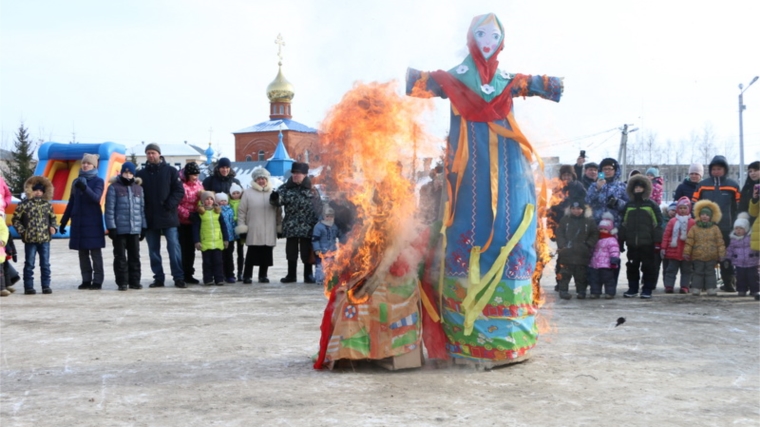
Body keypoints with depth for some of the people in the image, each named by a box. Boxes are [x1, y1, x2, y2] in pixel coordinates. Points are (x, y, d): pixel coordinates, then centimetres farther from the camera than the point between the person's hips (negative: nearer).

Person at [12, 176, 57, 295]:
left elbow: (53, 218, 16)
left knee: (45, 264, 6)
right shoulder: (24, 205, -2)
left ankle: (46, 286, 13)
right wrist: (22, 231, -7)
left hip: (45, 239, 3)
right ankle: (28, 287, 7)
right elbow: (16, 219, 2)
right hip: (30, 240, -3)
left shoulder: (47, 205, 6)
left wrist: (53, 227, -2)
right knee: (29, 264, 3)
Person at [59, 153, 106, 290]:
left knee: (95, 252, -3)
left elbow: (96, 198, -17)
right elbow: (71, 203, 17)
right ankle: (86, 280, 10)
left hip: (93, 221, -4)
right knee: (82, 253, 5)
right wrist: (64, 221, 16)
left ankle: (97, 281, -1)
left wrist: (85, 188, -34)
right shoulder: (76, 182, 13)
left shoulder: (98, 181, 0)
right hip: (78, 221, 4)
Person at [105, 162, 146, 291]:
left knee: (134, 256, 9)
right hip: (119, 229, -4)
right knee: (120, 257, 2)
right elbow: (109, 209, -6)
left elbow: (142, 209, 12)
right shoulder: (114, 187, -3)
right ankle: (122, 282, 6)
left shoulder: (138, 188, 11)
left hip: (135, 229, 4)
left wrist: (143, 227, 8)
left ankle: (135, 281, 16)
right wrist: (111, 227, -12)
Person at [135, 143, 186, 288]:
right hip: (150, 218, 3)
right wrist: (142, 210, -6)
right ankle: (158, 278, 13)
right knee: (153, 250, 7)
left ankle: (179, 278, -4)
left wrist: (170, 205, -14)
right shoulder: (141, 174, 9)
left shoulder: (170, 171, 3)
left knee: (174, 247, -6)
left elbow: (179, 191, -2)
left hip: (168, 217, -3)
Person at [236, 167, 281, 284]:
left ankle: (263, 275, 15)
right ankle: (247, 276, 0)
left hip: (269, 232, 3)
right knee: (252, 254, -5)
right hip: (253, 231, -3)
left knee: (266, 254, 5)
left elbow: (279, 211, 16)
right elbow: (241, 211, 4)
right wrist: (241, 226, -1)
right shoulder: (248, 193, 6)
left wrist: (280, 226, 12)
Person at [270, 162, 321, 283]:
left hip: (307, 228, -2)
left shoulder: (312, 190, 2)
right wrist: (275, 198, -31)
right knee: (291, 251, 9)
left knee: (307, 252, 3)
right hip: (291, 227, 2)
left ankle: (308, 275, 13)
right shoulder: (286, 188, 6)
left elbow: (318, 208, 1)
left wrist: (318, 225, -5)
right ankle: (291, 275, 18)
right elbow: (278, 200, -7)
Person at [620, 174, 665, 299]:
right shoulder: (628, 205, 12)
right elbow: (624, 224, 15)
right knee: (632, 266, 9)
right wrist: (621, 241, 10)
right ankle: (632, 289, 19)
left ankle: (647, 290, 8)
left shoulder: (651, 205, -1)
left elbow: (657, 224, -4)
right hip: (632, 243, 4)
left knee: (648, 267, 0)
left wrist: (657, 242, -9)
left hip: (647, 243, -4)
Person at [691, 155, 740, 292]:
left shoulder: (733, 185, 3)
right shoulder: (702, 185, 4)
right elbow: (694, 204, 6)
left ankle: (728, 283, 11)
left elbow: (739, 207, 6)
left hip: (726, 229, -1)